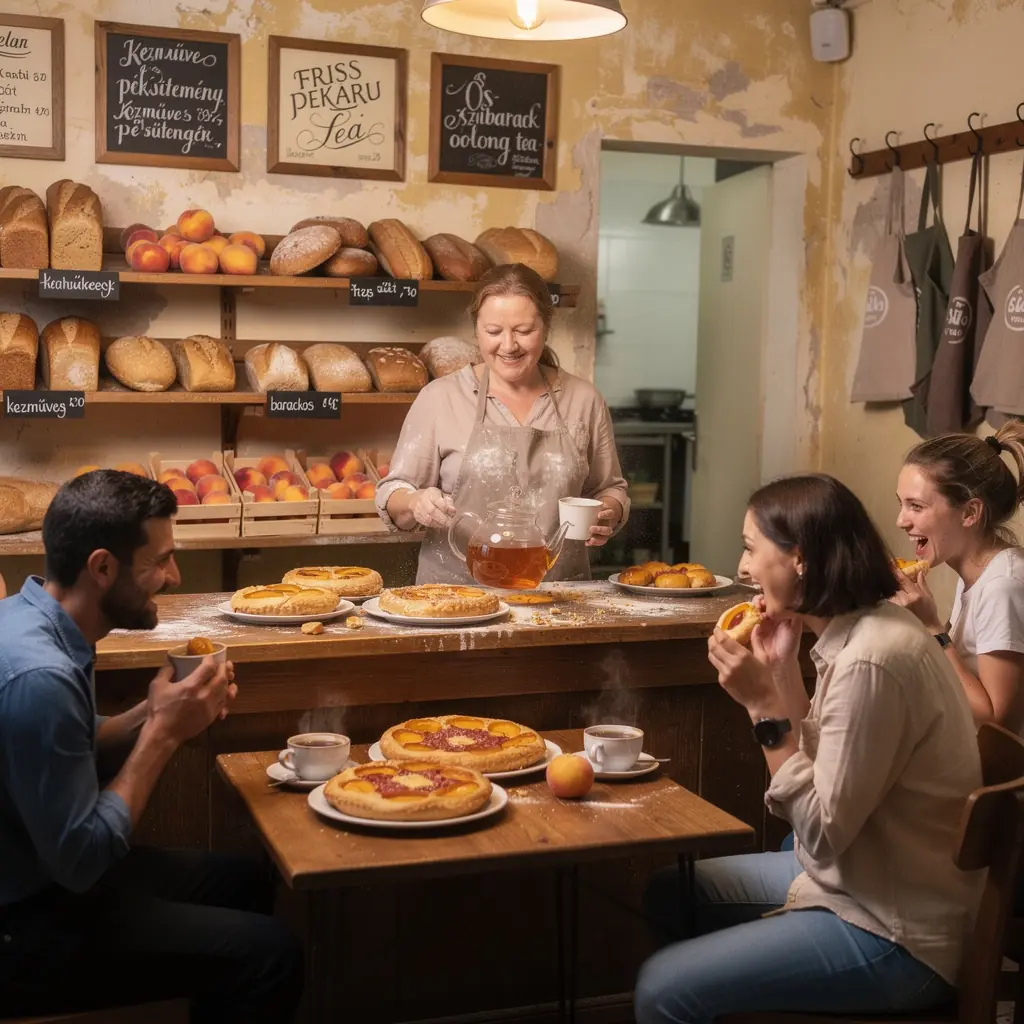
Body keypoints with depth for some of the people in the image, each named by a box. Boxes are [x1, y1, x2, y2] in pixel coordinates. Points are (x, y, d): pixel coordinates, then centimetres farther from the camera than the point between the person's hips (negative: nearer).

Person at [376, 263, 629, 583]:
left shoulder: (583, 400, 9)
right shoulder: (440, 398, 3)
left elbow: (610, 490, 19)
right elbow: (392, 495, 5)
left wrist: (608, 515, -2)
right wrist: (415, 503, -15)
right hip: (457, 590, -2)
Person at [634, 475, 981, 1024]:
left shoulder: (871, 661, -27)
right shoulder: (863, 629, 3)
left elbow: (823, 834, -24)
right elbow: (822, 764, 7)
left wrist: (764, 705, -23)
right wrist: (781, 670, -1)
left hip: (892, 936, -10)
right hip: (851, 877, 10)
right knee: (669, 892, 18)